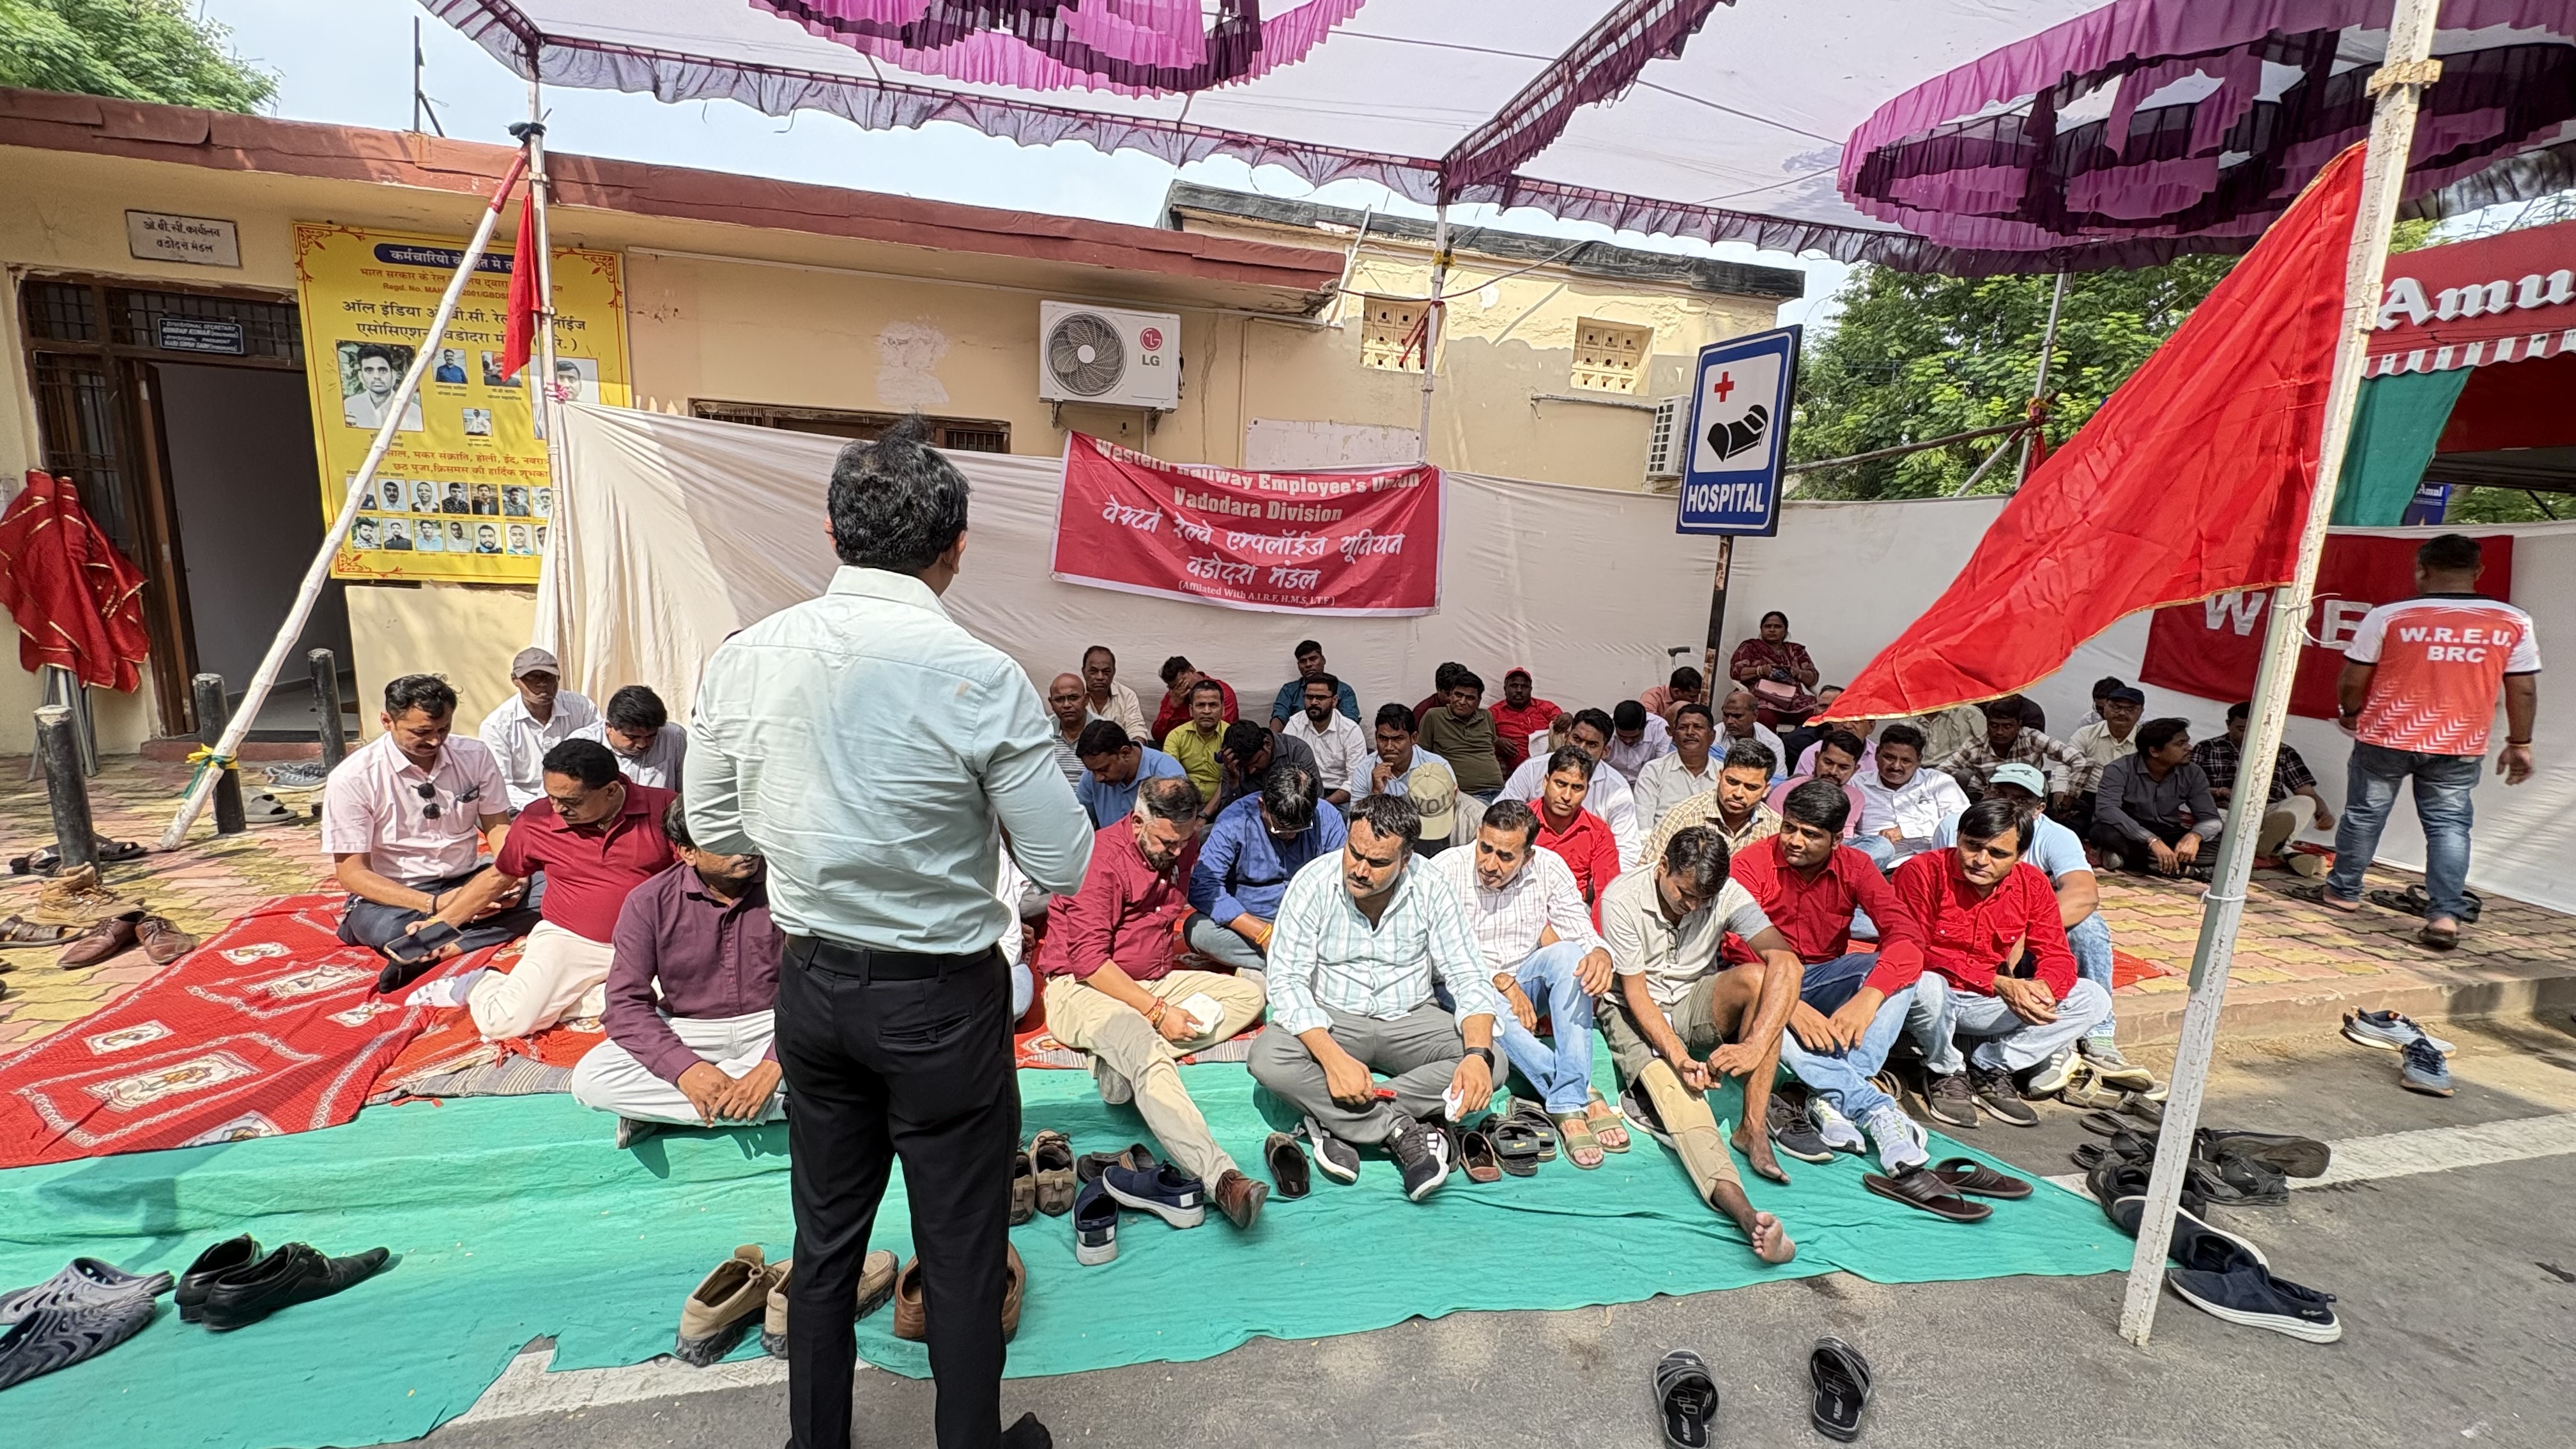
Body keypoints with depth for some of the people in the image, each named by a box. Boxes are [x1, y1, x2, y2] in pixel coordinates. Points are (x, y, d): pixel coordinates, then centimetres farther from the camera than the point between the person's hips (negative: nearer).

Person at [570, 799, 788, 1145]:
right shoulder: (649, 902, -8)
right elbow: (626, 1004, -10)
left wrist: (772, 1065, -28)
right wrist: (687, 1068, -25)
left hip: (772, 1026, -1)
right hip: (686, 1033, 1)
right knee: (590, 1078, -23)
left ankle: (657, 1106, -17)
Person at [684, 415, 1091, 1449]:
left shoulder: (745, 658, -7)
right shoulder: (982, 678, -21)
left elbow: (715, 830, 6)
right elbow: (1063, 868, -15)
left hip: (813, 985, 5)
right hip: (941, 999, -5)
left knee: (825, 1236, 25)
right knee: (962, 1248, 16)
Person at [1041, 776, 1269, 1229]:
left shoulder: (1185, 847, 3)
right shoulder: (1102, 856, -18)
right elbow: (1088, 961, -21)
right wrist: (1157, 1011, -23)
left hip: (1154, 981, 8)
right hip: (1082, 988, -8)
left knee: (1251, 991, -6)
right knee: (1144, 1045, -37)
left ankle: (1122, 1064, -23)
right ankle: (1220, 1177, -49)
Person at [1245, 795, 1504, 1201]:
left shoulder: (1430, 889, -11)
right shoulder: (1313, 883, -15)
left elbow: (1469, 977, -10)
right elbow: (1287, 980, -18)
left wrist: (1478, 1053, -30)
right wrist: (1332, 1057, -33)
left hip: (1410, 1020, 2)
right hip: (1331, 1020, -1)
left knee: (1492, 1063, -24)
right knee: (1267, 1056, -30)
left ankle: (1334, 1123, -23)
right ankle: (1405, 1129, -23)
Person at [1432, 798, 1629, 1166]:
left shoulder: (1549, 867, -5)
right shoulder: (1447, 870, -14)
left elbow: (1581, 931, -8)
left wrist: (1601, 952, -33)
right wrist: (1501, 982, -23)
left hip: (1524, 982, 3)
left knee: (1568, 954, -28)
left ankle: (1568, 1104, -31)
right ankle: (1584, 1094, -26)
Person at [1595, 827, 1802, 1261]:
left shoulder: (1726, 894, -13)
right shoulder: (1622, 898, -20)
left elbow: (1786, 961, -26)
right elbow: (1635, 992, -17)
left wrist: (1755, 1045, -38)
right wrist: (1678, 1055, -32)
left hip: (1696, 1003, 3)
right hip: (1637, 1013, -3)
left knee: (1761, 976, -27)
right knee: (1670, 1082, -33)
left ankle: (1752, 1128, -25)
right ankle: (1744, 1211, -54)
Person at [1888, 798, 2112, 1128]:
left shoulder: (2032, 884, -1)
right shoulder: (1923, 871, -18)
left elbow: (2056, 955, 0)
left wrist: (2043, 988, -26)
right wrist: (1997, 983, -30)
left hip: (1984, 1004, 5)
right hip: (1931, 1001, -5)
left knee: (2094, 999, -5)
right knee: (1926, 985, -40)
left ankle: (1989, 1068, -4)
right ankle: (1946, 1073, -8)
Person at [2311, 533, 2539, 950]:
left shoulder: (2388, 617, -11)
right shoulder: (2513, 622, 0)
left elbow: (2351, 682, -6)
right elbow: (2524, 690, 4)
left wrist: (2351, 712, 14)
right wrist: (2519, 744, 13)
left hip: (2386, 738, -2)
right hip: (2460, 747, 3)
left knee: (2364, 814, 11)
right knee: (2449, 824, 7)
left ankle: (2343, 892, 23)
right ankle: (2445, 914, -1)